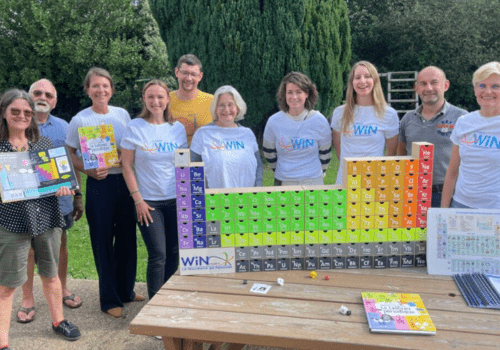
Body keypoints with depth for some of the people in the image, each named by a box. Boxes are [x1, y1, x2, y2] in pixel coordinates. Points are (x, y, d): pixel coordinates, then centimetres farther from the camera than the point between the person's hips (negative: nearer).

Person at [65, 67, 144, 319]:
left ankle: (126, 290, 31)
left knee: (127, 238, 12)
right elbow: (70, 156, -1)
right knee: (103, 241, 4)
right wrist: (89, 170, -17)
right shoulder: (80, 120, -5)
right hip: (99, 185, -4)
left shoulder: (123, 114, 5)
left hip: (125, 181, 4)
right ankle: (109, 299, 19)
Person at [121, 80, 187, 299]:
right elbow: (126, 165, -3)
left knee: (174, 252, 9)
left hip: (175, 199, 3)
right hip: (148, 201, -3)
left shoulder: (178, 128, 5)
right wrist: (138, 199, -7)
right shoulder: (135, 127, -3)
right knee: (157, 254, -4)